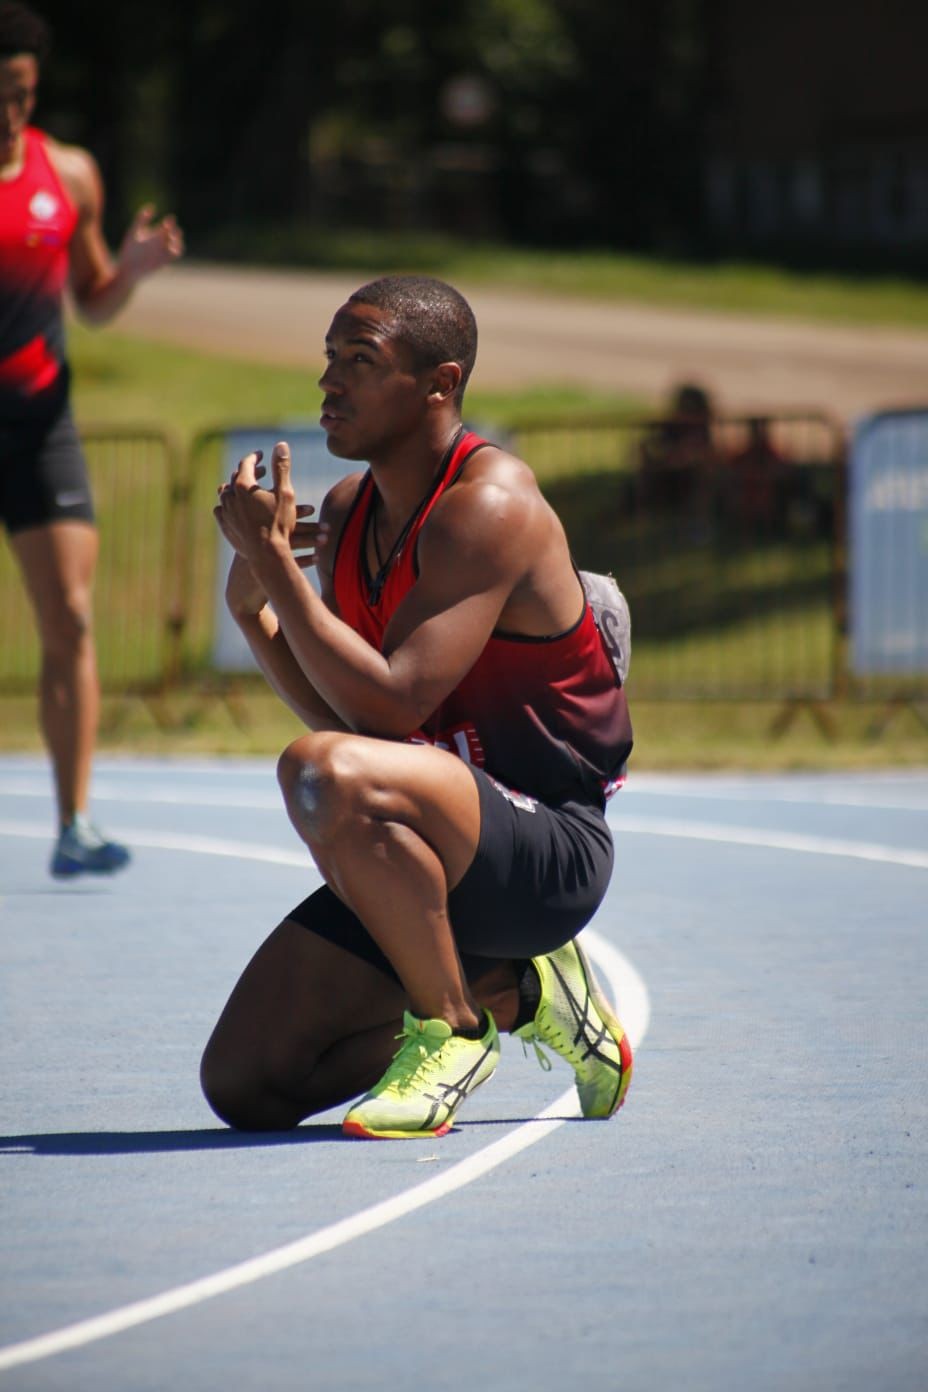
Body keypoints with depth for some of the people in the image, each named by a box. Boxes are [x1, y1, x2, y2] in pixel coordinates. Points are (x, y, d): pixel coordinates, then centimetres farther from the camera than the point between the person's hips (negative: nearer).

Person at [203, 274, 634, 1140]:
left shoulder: (488, 505, -17)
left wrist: (272, 562, -22)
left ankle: (453, 1025, -16)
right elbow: (341, 716, 10)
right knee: (243, 1086, -1)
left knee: (321, 777, -37)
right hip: (437, 864, 9)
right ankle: (512, 991, 15)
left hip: (550, 850, -8)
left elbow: (388, 707, -25)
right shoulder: (349, 510, 9)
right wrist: (252, 607, -4)